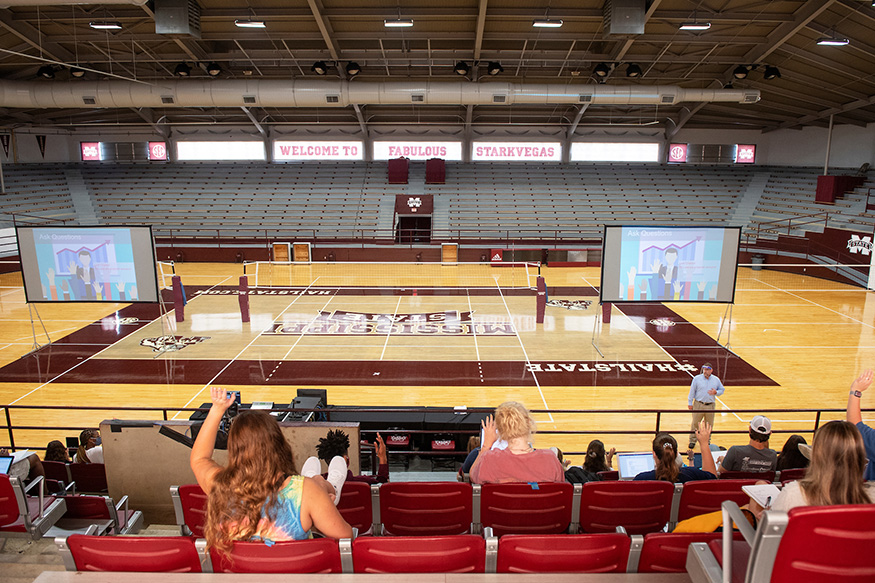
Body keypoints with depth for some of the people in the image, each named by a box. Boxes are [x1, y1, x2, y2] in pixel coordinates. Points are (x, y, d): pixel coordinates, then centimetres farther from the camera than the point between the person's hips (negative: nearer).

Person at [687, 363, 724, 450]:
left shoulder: (716, 380, 4)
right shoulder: (697, 378, -2)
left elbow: (722, 390, 15)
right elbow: (692, 391, 2)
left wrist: (716, 392, -8)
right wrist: (690, 403, 2)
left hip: (710, 406, 2)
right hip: (698, 405, -2)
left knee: (709, 425, 9)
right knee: (695, 423, 2)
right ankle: (692, 441, 14)